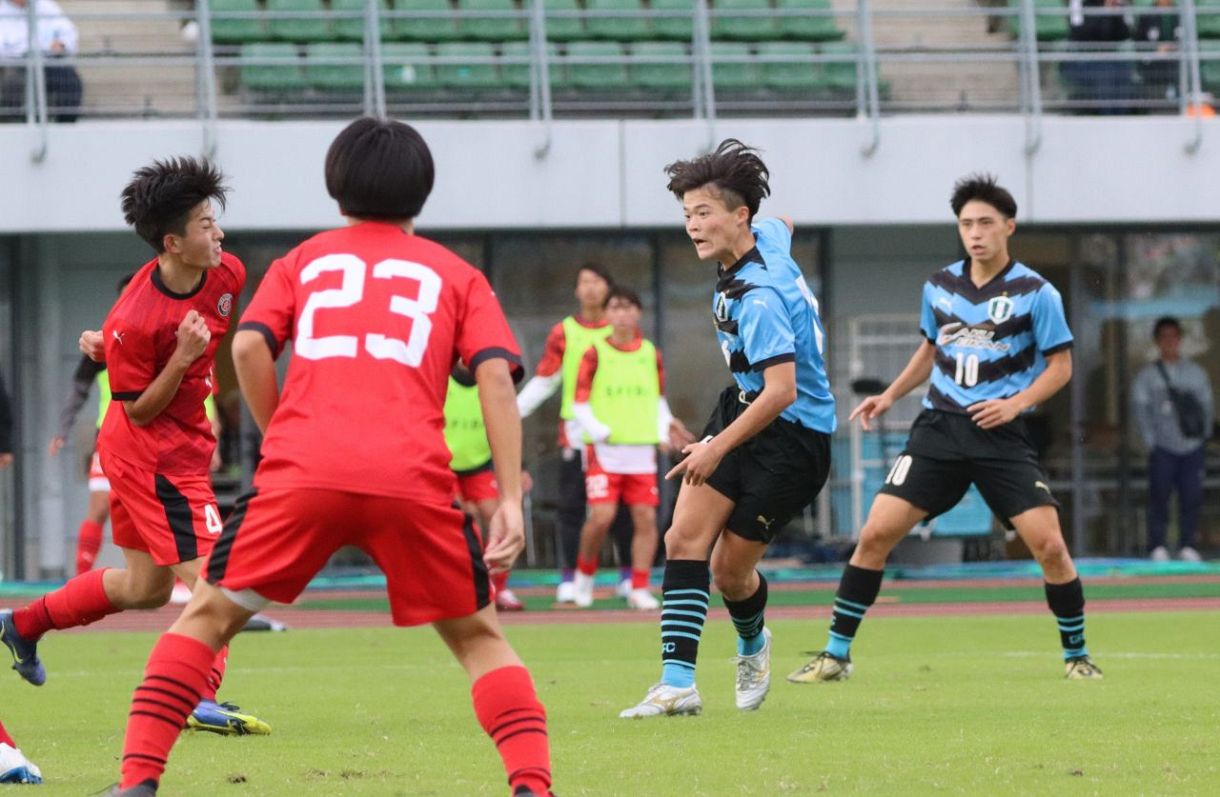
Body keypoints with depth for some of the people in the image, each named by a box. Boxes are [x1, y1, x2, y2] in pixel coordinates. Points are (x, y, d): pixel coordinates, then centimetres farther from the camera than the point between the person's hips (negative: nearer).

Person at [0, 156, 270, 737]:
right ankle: (202, 699, -7)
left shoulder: (227, 275, -7)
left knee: (144, 586, 19)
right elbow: (138, 410, -18)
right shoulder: (135, 322, -27)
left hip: (185, 444, 9)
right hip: (155, 455, -9)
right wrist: (183, 357, -30)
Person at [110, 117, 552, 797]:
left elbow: (248, 346, 6)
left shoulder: (303, 261, 24)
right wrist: (511, 500, 2)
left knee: (208, 615, 12)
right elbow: (496, 375, 7)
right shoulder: (456, 275, 22)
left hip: (303, 468, 0)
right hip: (415, 479, 0)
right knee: (478, 635, 16)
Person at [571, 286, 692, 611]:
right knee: (602, 516, -14)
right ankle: (584, 573, 10)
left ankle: (639, 589, 4)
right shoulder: (595, 353, -1)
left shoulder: (651, 354, 9)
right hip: (604, 451, -3)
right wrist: (603, 432, -15)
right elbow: (579, 404, -2)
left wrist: (665, 429, 5)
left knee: (646, 518, -3)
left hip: (642, 452, 3)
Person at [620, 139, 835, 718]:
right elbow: (783, 226, 24)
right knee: (684, 538, -7)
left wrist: (718, 448, -27)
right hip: (741, 409, 9)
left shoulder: (759, 298, -28)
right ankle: (678, 683, -11)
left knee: (731, 567, -3)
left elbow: (781, 391, -32)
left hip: (791, 436, -9)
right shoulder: (768, 235, -2)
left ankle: (753, 645, 31)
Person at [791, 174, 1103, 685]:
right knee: (875, 533, -7)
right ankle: (836, 654, 1)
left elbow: (1060, 366, -2)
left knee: (1049, 546, -13)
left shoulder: (1035, 293, -5)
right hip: (939, 427, 3)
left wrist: (1015, 404, -16)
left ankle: (1076, 654, 8)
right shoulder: (940, 287, 7)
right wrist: (891, 395, 15)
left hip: (1002, 433, -3)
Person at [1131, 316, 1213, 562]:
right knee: (1159, 497, -7)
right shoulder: (1147, 375, 6)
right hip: (1163, 449, -2)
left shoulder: (1196, 373, 13)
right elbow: (1140, 408, 2)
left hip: (1192, 447, 2)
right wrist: (1151, 441, -5)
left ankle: (1187, 546, 5)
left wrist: (1204, 435, 7)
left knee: (1192, 496, -3)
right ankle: (1157, 547, -3)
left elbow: (1207, 405, 16)